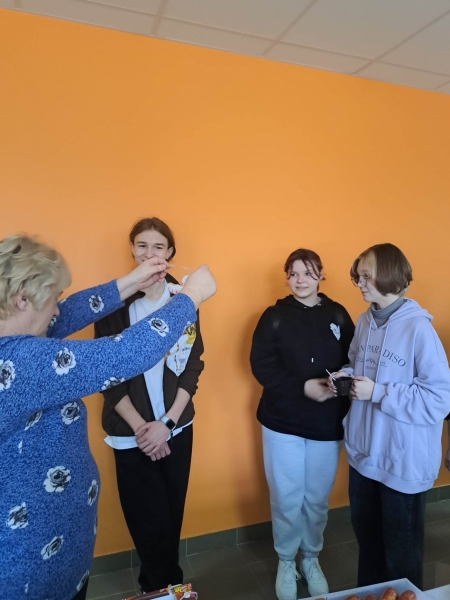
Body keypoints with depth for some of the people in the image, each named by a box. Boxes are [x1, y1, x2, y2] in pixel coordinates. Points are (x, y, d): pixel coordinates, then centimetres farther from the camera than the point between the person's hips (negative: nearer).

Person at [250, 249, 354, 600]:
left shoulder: (338, 315, 2)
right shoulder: (275, 316, -4)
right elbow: (261, 364, -10)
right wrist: (303, 386, -19)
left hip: (327, 424, 2)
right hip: (283, 422, -1)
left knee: (317, 498, 15)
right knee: (286, 498, 9)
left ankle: (311, 559, 40)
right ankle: (286, 562, 34)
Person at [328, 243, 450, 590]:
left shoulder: (418, 328, -20)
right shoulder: (365, 321, 1)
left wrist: (377, 393, -25)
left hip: (404, 460, -6)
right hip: (364, 452, 7)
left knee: (401, 548, 16)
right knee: (366, 535, 26)